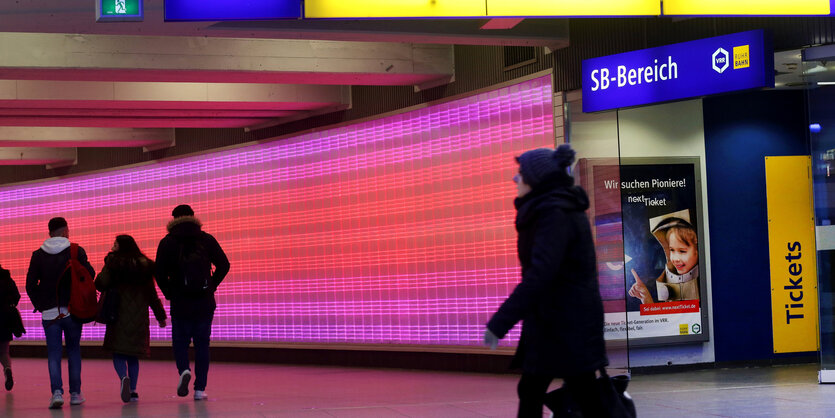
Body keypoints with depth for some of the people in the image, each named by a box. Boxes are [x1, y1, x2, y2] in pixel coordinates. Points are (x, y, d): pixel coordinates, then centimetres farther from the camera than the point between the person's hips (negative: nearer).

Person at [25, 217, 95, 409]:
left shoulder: (38, 255, 2)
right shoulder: (76, 251, -3)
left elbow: (30, 284, 0)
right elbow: (89, 274, -5)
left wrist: (39, 304, 9)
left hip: (49, 312, 1)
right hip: (73, 310, 0)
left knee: (53, 354, 3)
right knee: (74, 351, 12)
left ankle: (57, 391, -13)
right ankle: (75, 393, 12)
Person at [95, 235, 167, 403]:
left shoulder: (113, 263, -6)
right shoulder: (144, 265, 6)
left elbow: (101, 283, -15)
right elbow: (152, 294, 8)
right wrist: (160, 316, 15)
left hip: (120, 314, -3)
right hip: (139, 316, 3)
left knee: (118, 352, 2)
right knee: (133, 354, 11)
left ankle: (124, 377, -25)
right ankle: (133, 390, 5)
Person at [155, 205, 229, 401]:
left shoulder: (168, 243, 1)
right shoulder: (206, 239, 5)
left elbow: (160, 273, -6)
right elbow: (224, 265, 0)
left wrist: (169, 293, 7)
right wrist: (211, 287, 9)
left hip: (180, 303, -1)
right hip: (205, 302, 1)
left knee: (180, 341, 11)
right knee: (202, 344, 6)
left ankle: (184, 369, -17)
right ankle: (200, 388, 2)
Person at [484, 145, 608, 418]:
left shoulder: (555, 215, -19)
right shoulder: (558, 208, 12)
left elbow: (539, 275, -28)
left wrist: (499, 323, -29)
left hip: (565, 324, -10)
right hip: (550, 323, 10)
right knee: (530, 391, 12)